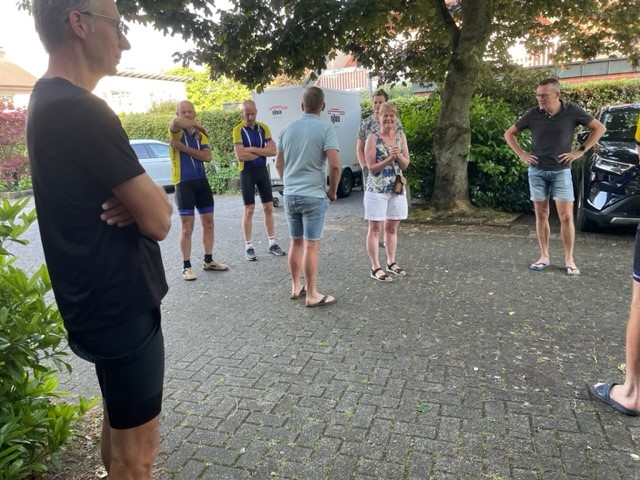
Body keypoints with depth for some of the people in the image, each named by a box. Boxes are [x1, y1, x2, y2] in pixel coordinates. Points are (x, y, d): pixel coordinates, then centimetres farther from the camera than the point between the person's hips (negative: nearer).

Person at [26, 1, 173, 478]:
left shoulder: (49, 103, 10)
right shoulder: (81, 111, -22)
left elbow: (146, 201, 10)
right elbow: (158, 220, -22)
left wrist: (136, 201, -11)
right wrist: (147, 201, -2)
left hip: (103, 301, 10)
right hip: (120, 307, -10)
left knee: (120, 423, 27)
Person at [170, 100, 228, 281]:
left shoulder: (201, 134, 10)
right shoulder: (177, 131, -5)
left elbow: (207, 157, -7)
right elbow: (176, 121, -32)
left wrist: (184, 148, -16)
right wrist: (196, 125, -15)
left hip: (201, 181, 6)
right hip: (184, 183, -6)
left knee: (208, 223, 10)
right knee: (187, 227, -3)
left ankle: (208, 260, 23)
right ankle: (186, 266, 6)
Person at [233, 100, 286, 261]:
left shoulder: (263, 128, 4)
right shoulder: (238, 130, -8)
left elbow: (273, 150, -5)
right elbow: (240, 156, -20)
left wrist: (253, 149, -15)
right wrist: (262, 152, -9)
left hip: (262, 171, 4)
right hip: (247, 173, -4)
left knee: (268, 208, 7)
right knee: (249, 210, -1)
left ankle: (272, 244, 17)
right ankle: (249, 247, 7)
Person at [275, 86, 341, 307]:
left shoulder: (287, 129, 8)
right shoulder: (325, 128, -9)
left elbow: (279, 163, 17)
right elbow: (335, 165, -17)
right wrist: (332, 191, -2)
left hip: (290, 195, 6)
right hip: (313, 196, -5)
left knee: (296, 242, 16)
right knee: (311, 245, 0)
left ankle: (296, 287, 27)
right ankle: (312, 295, 8)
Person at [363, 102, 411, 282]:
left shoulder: (401, 136, 7)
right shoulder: (373, 138, -7)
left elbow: (405, 164, 5)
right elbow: (372, 167, -11)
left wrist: (398, 155, -14)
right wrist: (390, 158, -21)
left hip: (397, 189, 5)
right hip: (377, 189, -5)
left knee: (392, 227, 13)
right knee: (375, 228, 0)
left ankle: (391, 263, 26)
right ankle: (375, 268, 6)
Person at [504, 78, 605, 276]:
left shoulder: (572, 111, -6)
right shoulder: (533, 114, -3)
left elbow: (599, 128, 4)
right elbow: (509, 133, 10)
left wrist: (580, 150, -3)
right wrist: (521, 154, 1)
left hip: (561, 171, -1)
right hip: (537, 171, 1)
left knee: (566, 216, -4)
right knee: (541, 215, 6)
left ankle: (569, 260, 7)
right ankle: (544, 256, 15)